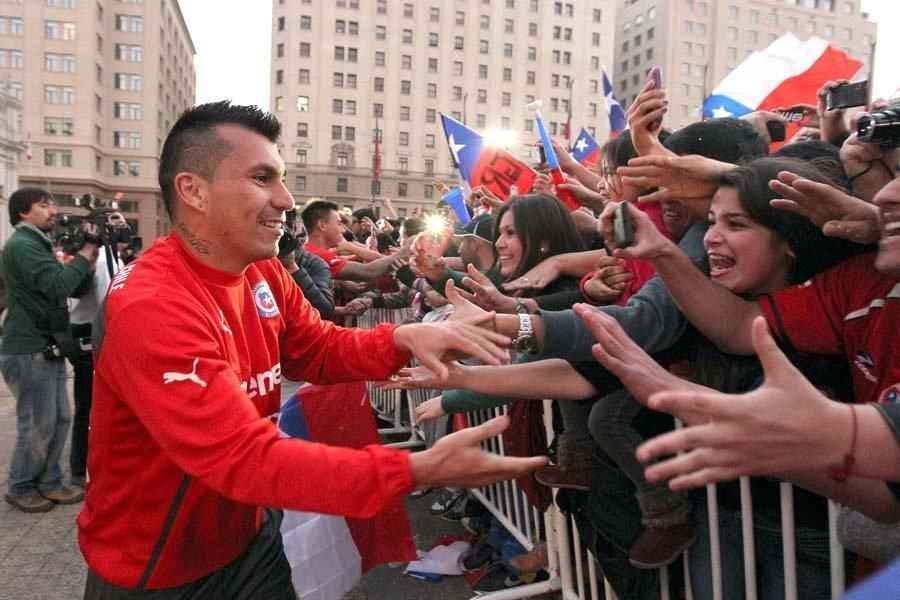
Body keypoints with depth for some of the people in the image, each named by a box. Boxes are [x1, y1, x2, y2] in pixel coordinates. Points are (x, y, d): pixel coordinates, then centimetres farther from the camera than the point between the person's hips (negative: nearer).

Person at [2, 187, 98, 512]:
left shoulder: (37, 245, 19)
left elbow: (76, 289, 14)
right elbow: (59, 286, -27)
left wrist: (89, 258, -1)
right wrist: (84, 255, -16)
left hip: (47, 349, 10)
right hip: (29, 352, -10)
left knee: (60, 418, 12)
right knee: (38, 425, -1)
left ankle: (49, 482, 23)